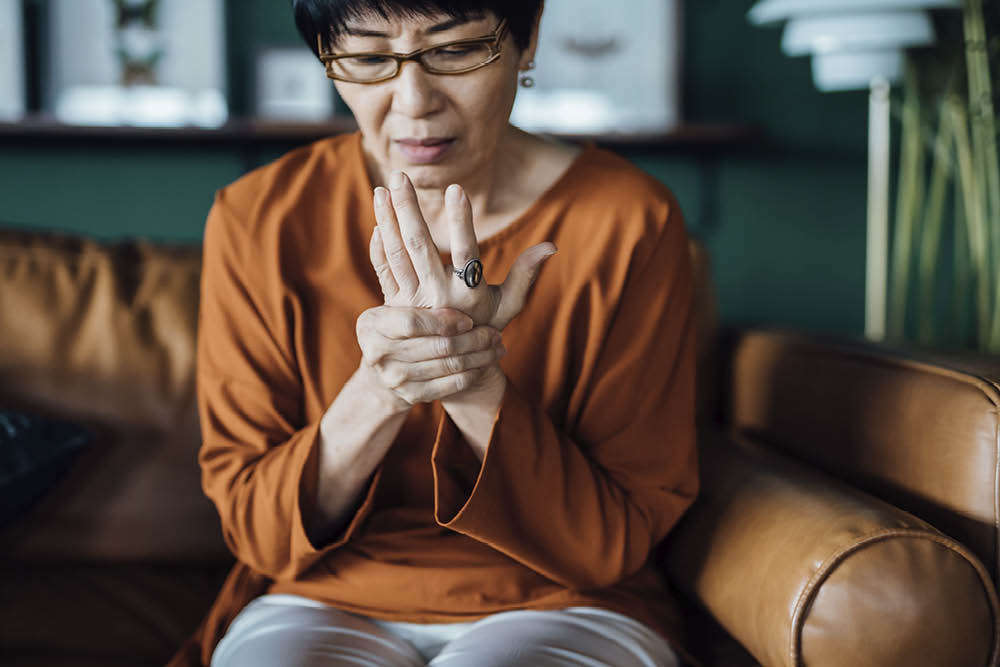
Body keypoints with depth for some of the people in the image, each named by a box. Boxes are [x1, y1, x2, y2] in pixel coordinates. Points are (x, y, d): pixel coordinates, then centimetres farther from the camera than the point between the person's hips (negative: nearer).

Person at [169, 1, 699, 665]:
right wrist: (374, 397, -25)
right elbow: (256, 531, -6)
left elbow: (617, 545, -10)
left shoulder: (628, 221, -11)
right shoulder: (257, 220, -6)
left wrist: (481, 389, -27)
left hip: (556, 611, 0)